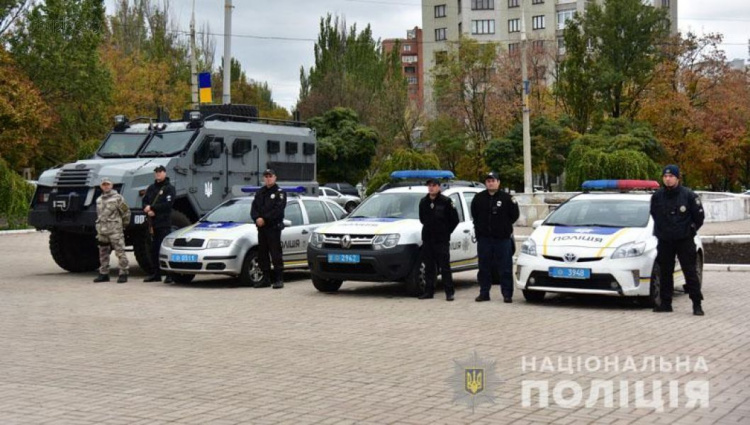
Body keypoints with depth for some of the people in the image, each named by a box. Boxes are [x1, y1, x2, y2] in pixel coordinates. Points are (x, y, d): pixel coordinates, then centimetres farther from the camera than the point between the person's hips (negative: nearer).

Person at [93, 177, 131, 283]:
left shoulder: (117, 197, -4)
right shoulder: (99, 200, 15)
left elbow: (126, 212, -2)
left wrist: (124, 225, 3)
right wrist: (99, 228, 18)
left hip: (115, 230, -7)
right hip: (102, 231, 7)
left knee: (120, 252, -7)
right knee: (103, 253, 11)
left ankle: (123, 274, -4)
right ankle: (104, 274, 19)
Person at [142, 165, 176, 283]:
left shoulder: (169, 188, -1)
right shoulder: (151, 188, 18)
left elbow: (168, 204, -12)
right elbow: (145, 202, 14)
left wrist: (152, 208, -11)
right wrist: (148, 211, -7)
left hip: (164, 223, -6)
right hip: (153, 223, 6)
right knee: (154, 249, 6)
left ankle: (170, 274, -8)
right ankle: (156, 274, 13)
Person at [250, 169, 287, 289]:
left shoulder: (279, 192, -1)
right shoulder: (260, 193, 18)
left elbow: (278, 210, -14)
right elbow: (254, 208, 10)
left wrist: (265, 219, -18)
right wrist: (257, 218, -10)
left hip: (274, 227, -6)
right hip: (261, 227, 6)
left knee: (276, 254, -7)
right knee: (262, 254, 8)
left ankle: (279, 279, -5)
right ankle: (265, 279, 16)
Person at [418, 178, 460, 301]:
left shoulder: (446, 201, -6)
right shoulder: (423, 202, 10)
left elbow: (455, 219, -1)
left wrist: (447, 232, 0)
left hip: (442, 240, -5)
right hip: (427, 239, 5)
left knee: (445, 267, -4)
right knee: (429, 267, 8)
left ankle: (449, 292, -1)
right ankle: (428, 291, 13)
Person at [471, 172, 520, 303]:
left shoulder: (506, 198, -1)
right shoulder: (479, 198, 6)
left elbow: (514, 216, 5)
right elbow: (475, 215, 17)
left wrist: (504, 226, 2)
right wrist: (480, 227, 10)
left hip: (503, 238, -2)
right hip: (484, 238, 2)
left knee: (505, 268, -1)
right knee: (484, 268, 7)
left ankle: (507, 294, 3)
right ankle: (484, 293, 14)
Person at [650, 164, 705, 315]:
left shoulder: (688, 195, -7)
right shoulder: (657, 196, 3)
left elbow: (699, 216, 1)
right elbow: (654, 215, 19)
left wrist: (690, 230, 3)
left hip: (684, 241, -4)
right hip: (664, 241, 4)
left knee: (690, 272, -3)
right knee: (665, 273, 8)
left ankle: (697, 304, 1)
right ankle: (665, 303, 16)